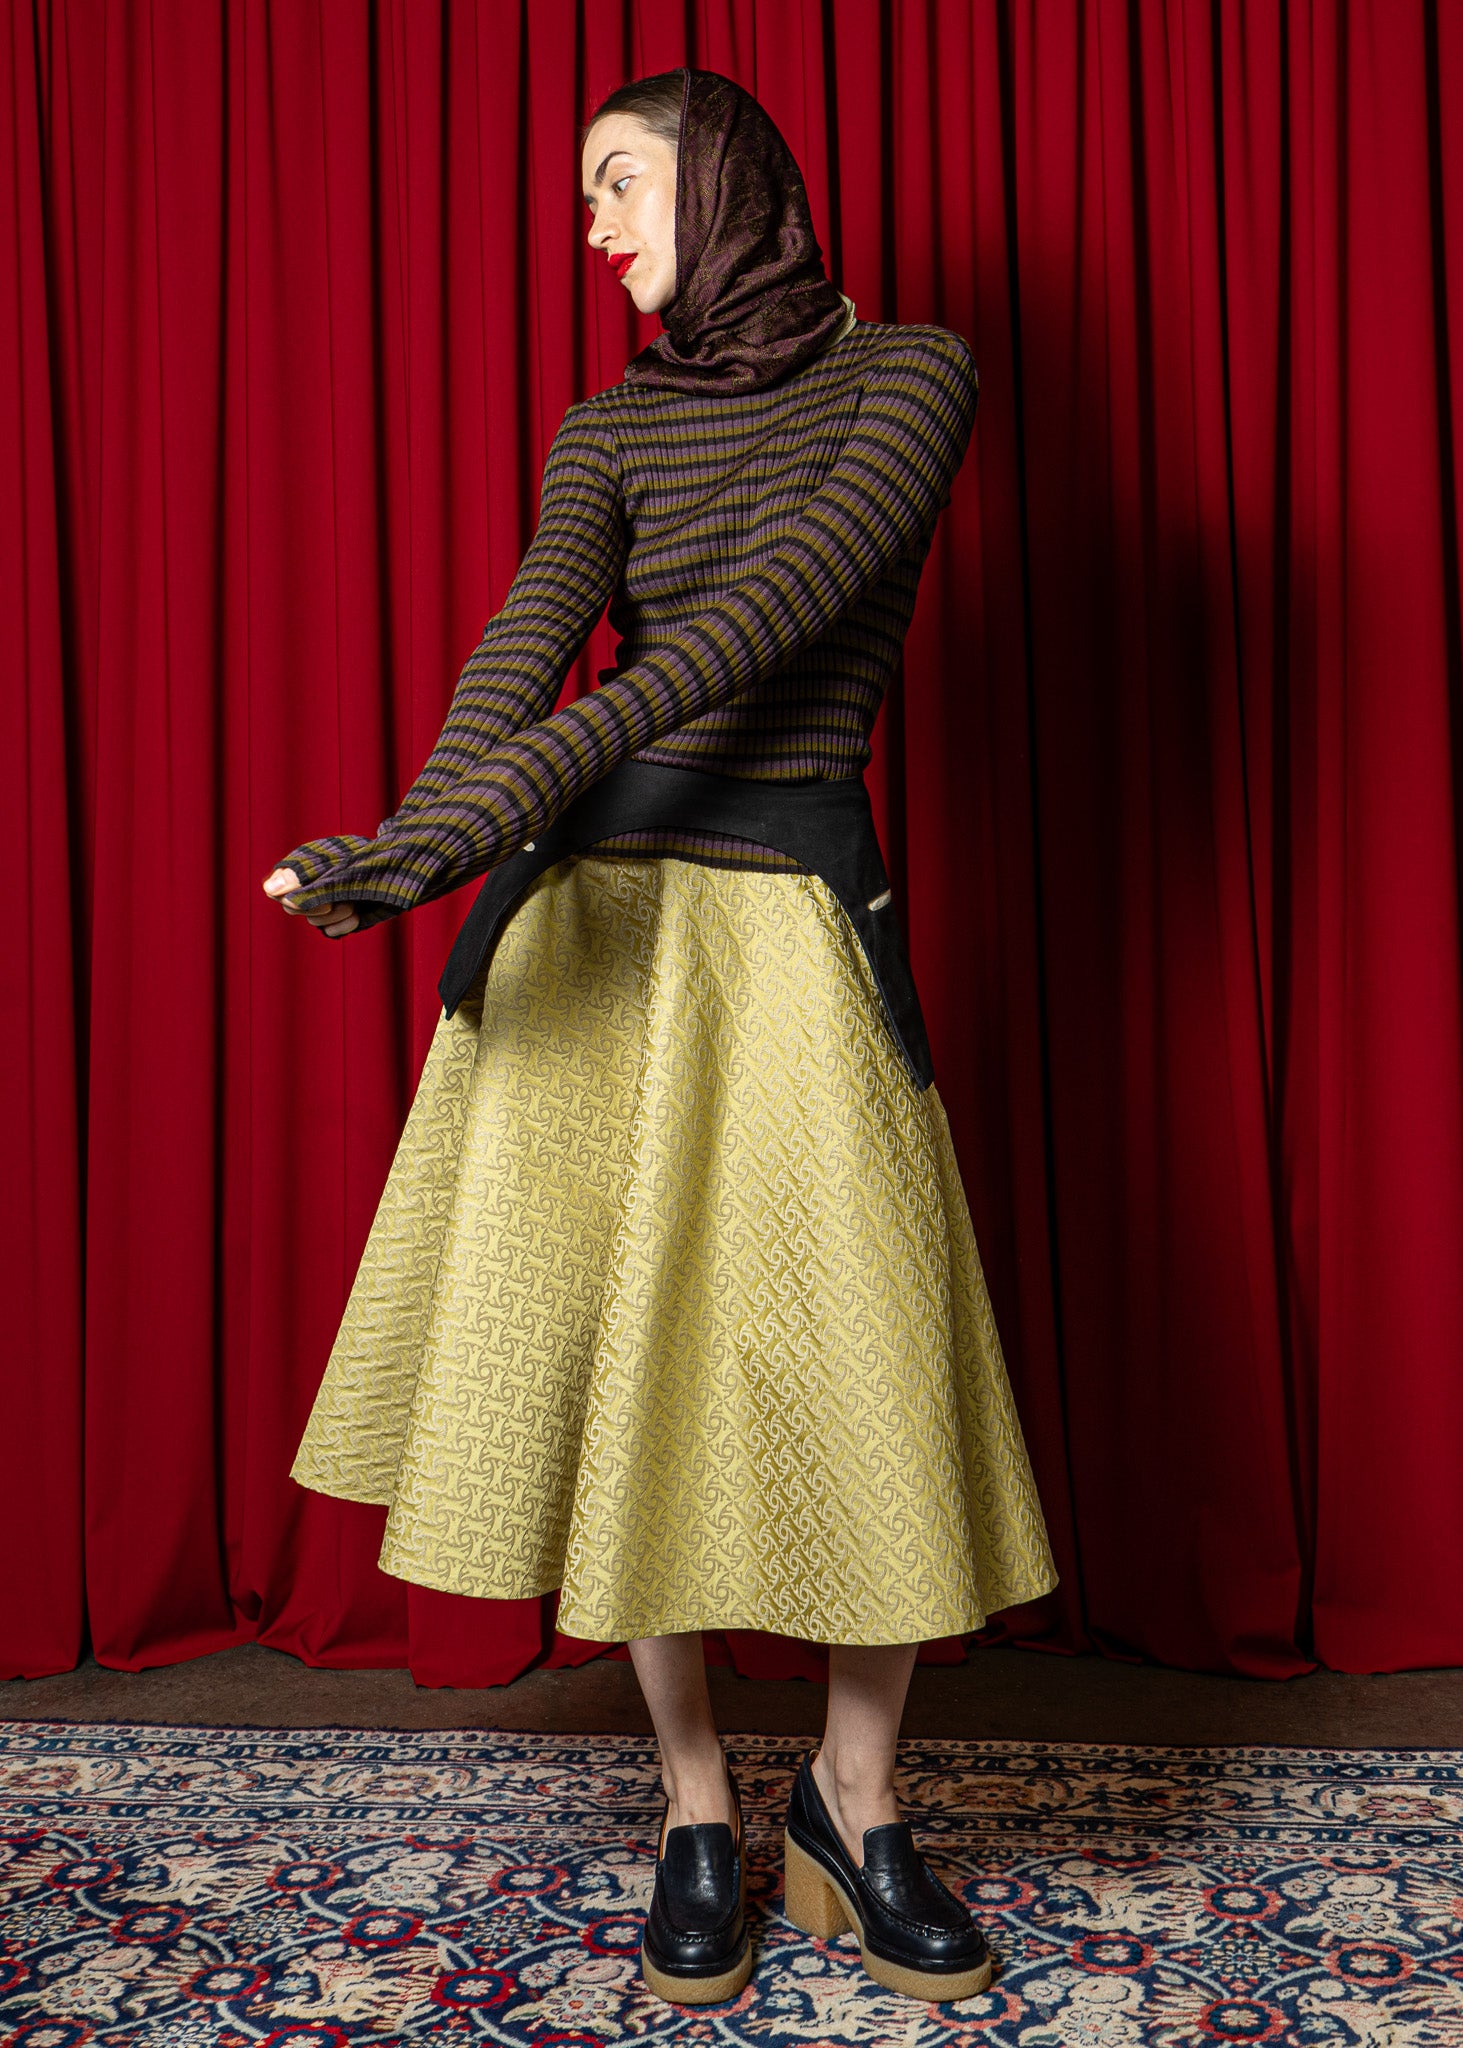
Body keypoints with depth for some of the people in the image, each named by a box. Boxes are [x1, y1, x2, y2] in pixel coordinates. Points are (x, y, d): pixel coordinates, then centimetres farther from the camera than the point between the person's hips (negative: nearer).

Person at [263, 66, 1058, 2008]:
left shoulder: (908, 370, 5)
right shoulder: (610, 427, 14)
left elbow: (794, 591, -14)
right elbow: (533, 630, -6)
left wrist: (560, 756, -29)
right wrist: (431, 834, -26)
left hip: (796, 918, -3)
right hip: (587, 911, 3)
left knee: (871, 1377, -4)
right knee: (621, 1358, 4)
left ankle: (854, 1792, 21)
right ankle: (695, 1798, 23)